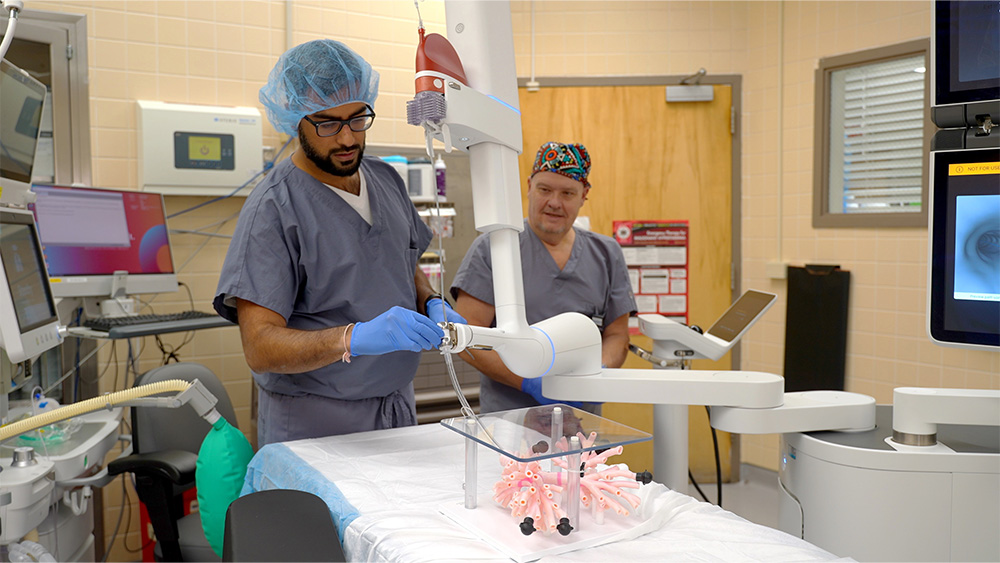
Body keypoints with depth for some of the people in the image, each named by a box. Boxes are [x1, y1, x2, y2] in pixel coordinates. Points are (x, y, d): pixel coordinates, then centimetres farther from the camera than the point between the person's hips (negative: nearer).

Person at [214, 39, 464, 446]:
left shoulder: (386, 179, 6)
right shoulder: (272, 208, -16)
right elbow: (260, 347, -21)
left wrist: (431, 305, -3)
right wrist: (355, 339, -35)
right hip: (313, 427, -6)